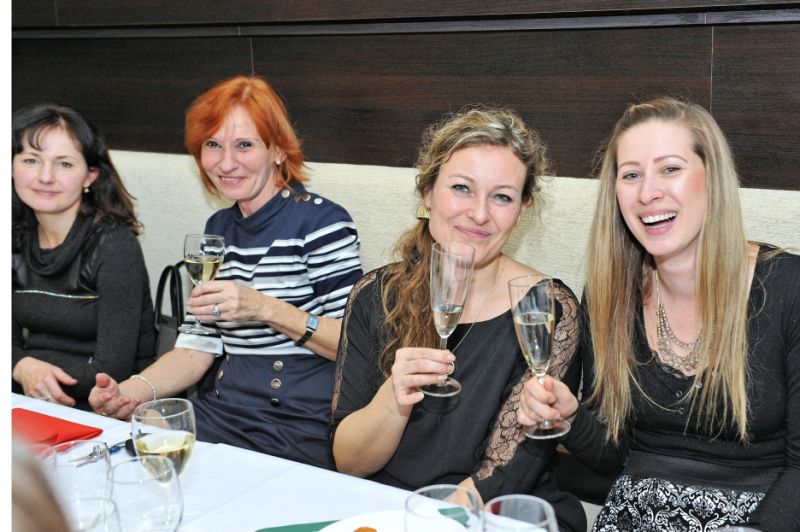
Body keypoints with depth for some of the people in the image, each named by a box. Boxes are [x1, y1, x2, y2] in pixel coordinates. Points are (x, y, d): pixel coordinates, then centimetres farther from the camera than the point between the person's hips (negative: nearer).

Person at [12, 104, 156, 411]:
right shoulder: (17, 240, 5)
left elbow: (112, 370, -16)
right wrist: (24, 368, -15)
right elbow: (9, 340, 7)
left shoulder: (114, 245, -13)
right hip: (26, 396, 6)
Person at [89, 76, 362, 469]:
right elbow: (197, 348, 10)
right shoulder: (218, 229, 13)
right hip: (224, 414, 6)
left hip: (304, 428, -6)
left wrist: (266, 308, -25)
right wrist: (131, 391, -8)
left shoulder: (321, 222, -8)